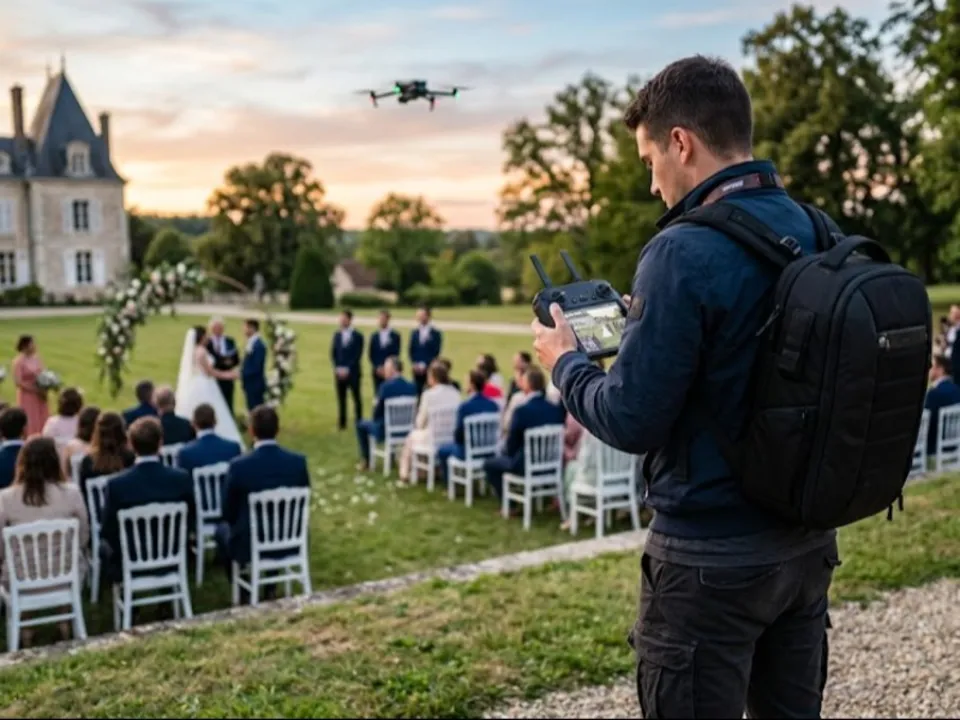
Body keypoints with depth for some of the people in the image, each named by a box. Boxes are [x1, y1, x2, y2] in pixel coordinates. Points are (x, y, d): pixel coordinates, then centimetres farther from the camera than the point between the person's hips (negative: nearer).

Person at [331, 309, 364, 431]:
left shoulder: (358, 336, -2)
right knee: (341, 398, 4)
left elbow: (358, 355, -8)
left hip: (352, 372, -3)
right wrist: (338, 368, -3)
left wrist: (347, 369, -13)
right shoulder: (337, 335, 10)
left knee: (356, 398, 1)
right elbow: (333, 353, 10)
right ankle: (342, 423, 7)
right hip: (339, 372, 4)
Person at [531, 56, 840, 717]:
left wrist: (567, 362, -1)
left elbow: (632, 422, -19)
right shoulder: (821, 237, 3)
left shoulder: (685, 253, -20)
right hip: (808, 541, 7)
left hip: (711, 556, -7)